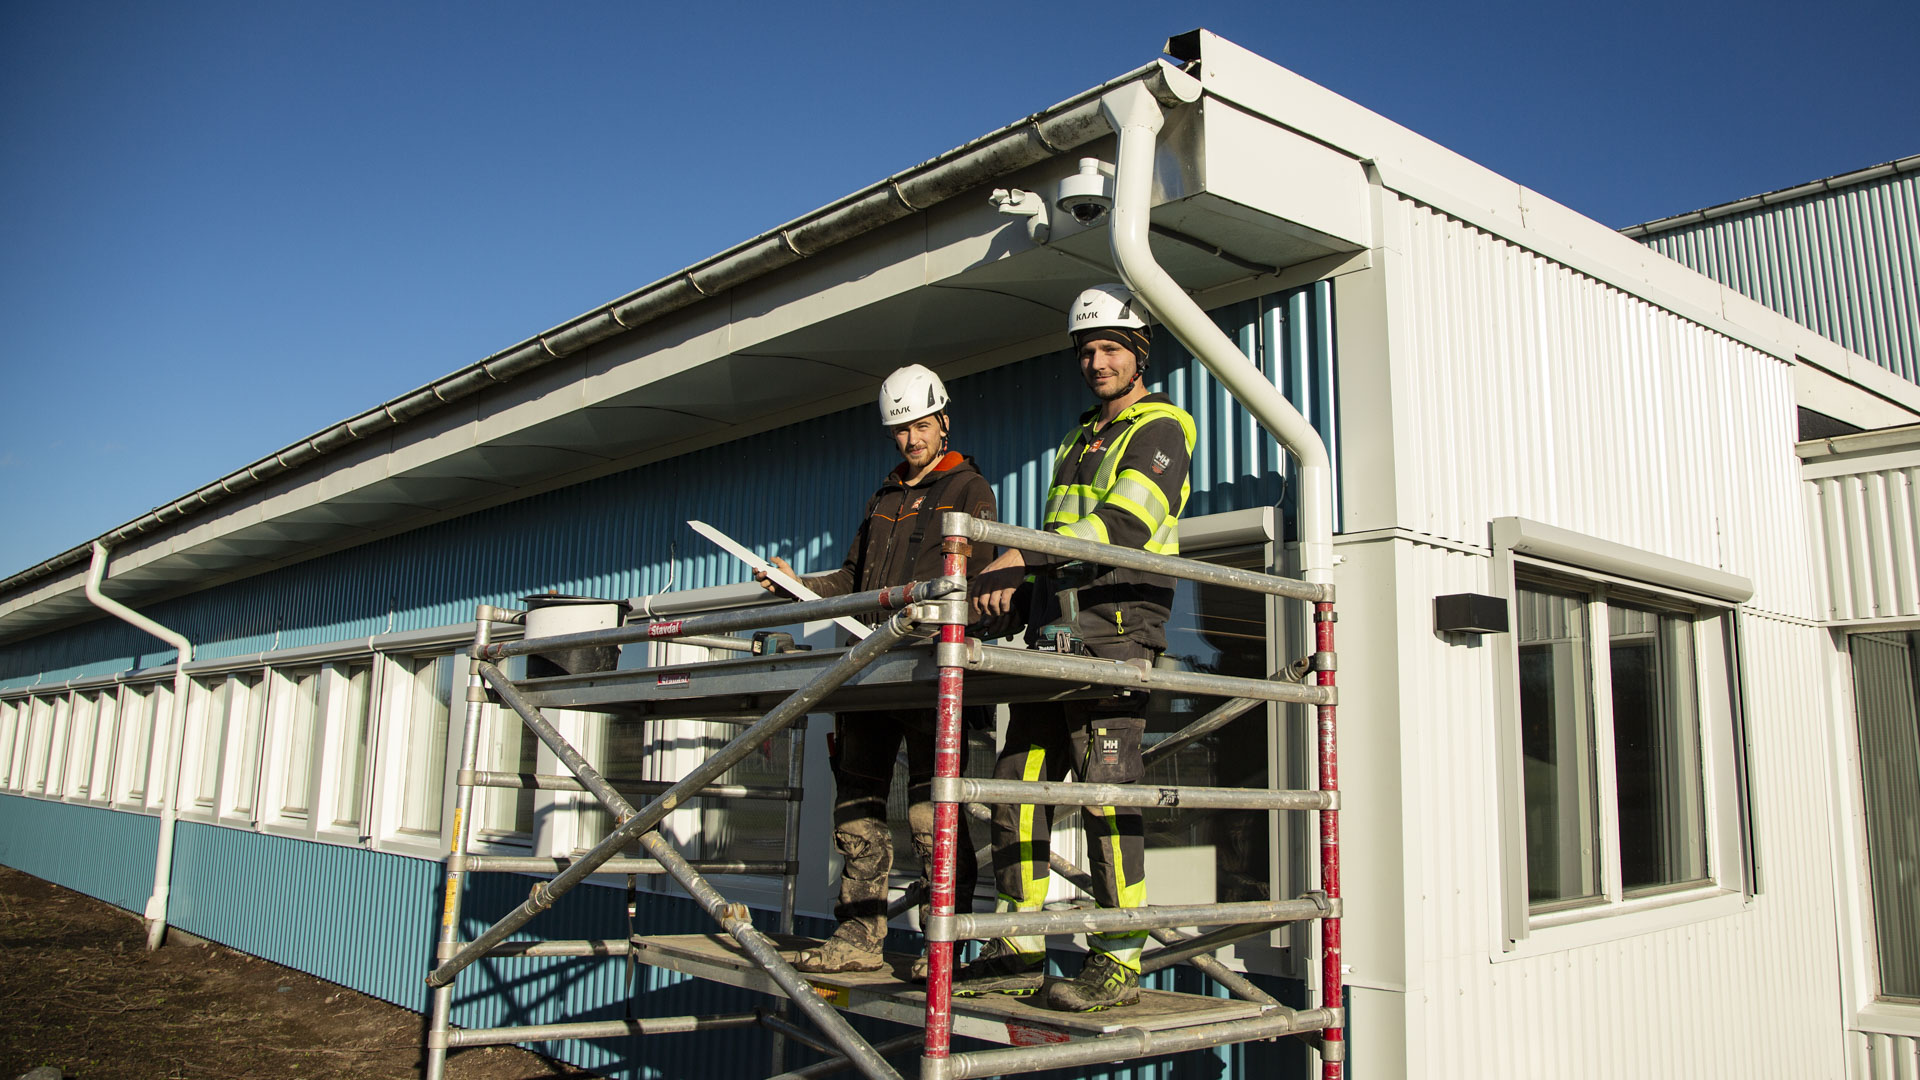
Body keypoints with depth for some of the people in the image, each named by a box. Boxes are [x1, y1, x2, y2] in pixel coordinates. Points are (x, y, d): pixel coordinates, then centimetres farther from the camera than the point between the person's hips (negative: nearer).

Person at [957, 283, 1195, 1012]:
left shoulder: (1161, 428, 3)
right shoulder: (1078, 441, 28)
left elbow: (1123, 523, -14)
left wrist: (1020, 559, -19)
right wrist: (1014, 581, 10)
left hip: (1115, 630, -8)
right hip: (1053, 633, 8)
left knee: (1106, 793, -11)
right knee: (1018, 788, 3)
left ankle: (1119, 962, -3)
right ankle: (1018, 954, 10)